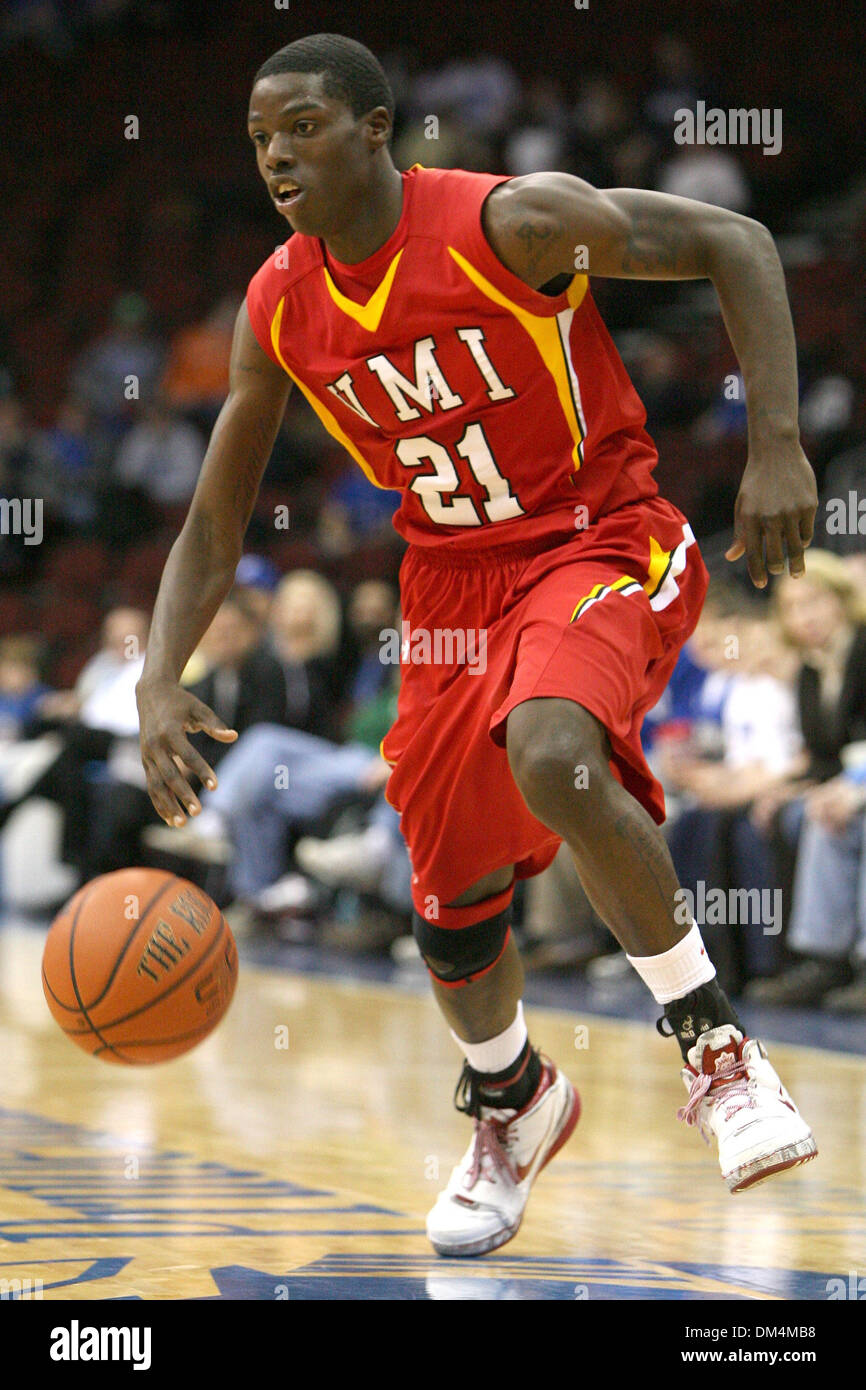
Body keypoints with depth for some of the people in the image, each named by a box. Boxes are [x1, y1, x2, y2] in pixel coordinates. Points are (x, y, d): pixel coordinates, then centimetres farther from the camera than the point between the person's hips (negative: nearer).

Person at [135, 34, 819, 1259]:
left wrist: (778, 447, -24)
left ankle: (709, 1034, -18)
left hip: (600, 545, -5)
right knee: (453, 918, 10)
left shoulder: (512, 221, -20)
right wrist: (160, 684, -11)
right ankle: (513, 1104, 44)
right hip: (452, 584, 5)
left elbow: (734, 244, -14)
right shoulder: (279, 310, -5)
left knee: (551, 757, -37)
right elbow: (214, 529, 4)